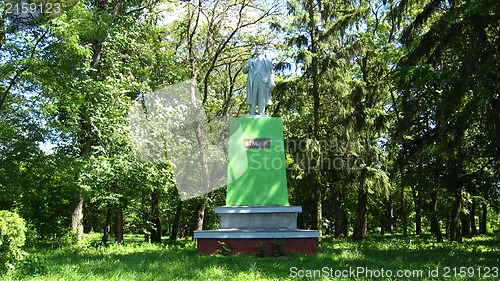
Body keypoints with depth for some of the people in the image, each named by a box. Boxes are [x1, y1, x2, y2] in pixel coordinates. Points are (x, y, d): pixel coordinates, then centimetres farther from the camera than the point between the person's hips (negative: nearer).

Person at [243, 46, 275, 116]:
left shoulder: (267, 61, 24)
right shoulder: (251, 60, 27)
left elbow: (271, 72, 13)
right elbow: (244, 70, 16)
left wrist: (272, 81, -2)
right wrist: (248, 66, -6)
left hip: (263, 80, 0)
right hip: (253, 80, 1)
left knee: (262, 97, -11)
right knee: (253, 97, -9)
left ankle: (261, 114, -16)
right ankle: (252, 114, -12)